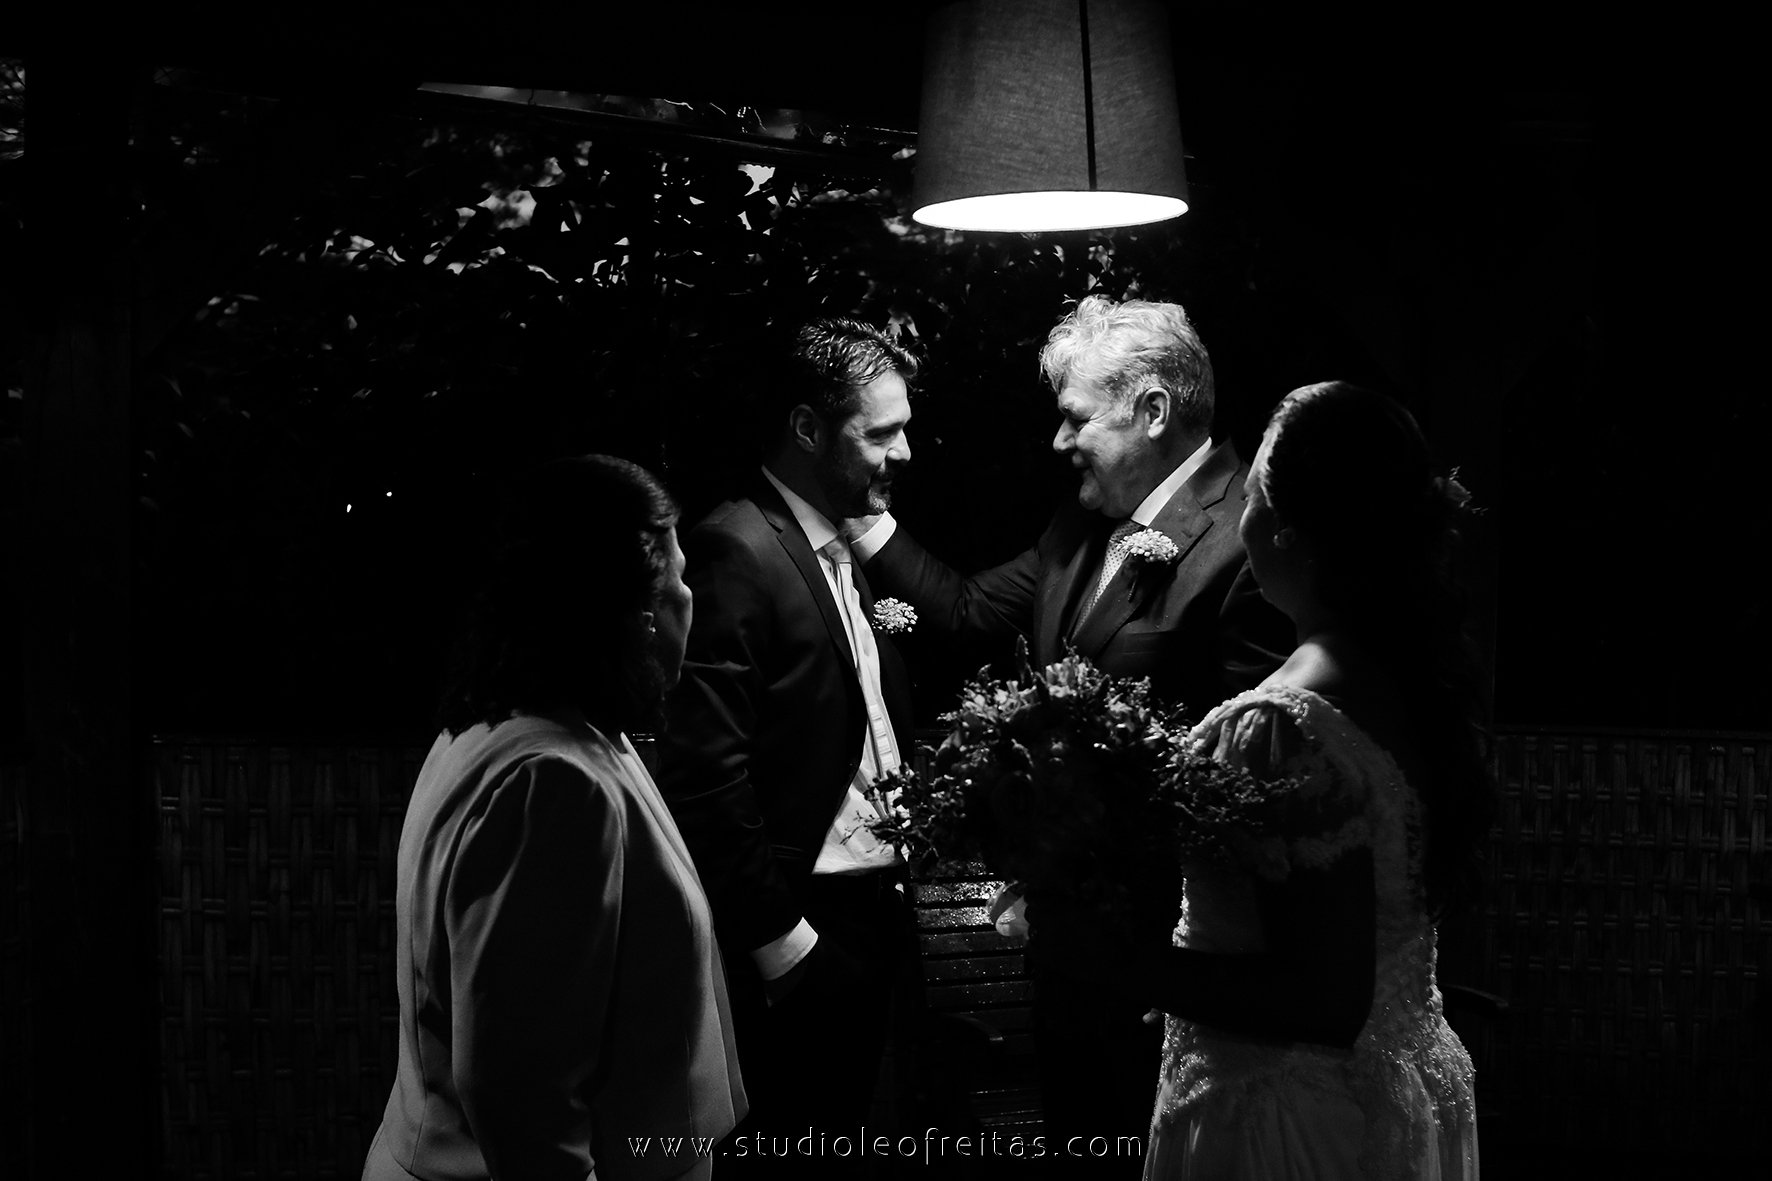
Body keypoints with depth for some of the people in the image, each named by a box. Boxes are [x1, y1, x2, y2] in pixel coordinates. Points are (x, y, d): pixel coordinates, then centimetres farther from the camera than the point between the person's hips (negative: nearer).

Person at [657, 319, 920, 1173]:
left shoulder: (841, 554, 15)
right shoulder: (736, 552, -14)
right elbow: (706, 771, -19)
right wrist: (777, 936, -17)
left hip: (867, 918, 9)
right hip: (797, 933, -8)